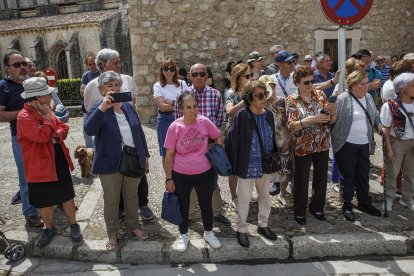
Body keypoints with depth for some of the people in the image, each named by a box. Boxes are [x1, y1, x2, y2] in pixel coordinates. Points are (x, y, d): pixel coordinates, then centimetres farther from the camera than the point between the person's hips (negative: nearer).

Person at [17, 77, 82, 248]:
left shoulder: (46, 111, 6)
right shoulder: (24, 117, -19)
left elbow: (64, 127, 9)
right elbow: (42, 136, -29)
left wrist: (57, 135, -11)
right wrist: (48, 117, -21)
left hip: (60, 160, 6)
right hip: (41, 165, -6)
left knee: (67, 195, 13)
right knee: (44, 201, 12)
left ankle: (74, 225, 28)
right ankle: (50, 228, 32)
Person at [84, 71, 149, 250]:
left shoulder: (129, 107, 7)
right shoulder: (99, 109, -8)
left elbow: (139, 132, 13)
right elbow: (89, 130, -27)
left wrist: (145, 155, 13)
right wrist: (103, 107, -35)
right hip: (110, 163, -4)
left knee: (132, 197, 18)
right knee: (111, 200, 10)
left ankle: (134, 226, 37)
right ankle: (112, 234, 28)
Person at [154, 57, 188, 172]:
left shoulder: (182, 84, 5)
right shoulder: (158, 86, -2)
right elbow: (162, 106, -12)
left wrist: (170, 103, -11)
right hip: (165, 120, -1)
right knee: (166, 153, 8)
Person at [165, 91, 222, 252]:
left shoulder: (204, 122, -10)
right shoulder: (175, 127, -14)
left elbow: (218, 137, 8)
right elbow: (169, 155, -8)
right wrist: (169, 179, -6)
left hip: (205, 173, 2)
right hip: (181, 175, -1)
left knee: (206, 205, 18)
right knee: (183, 207, 16)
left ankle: (208, 233, 42)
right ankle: (183, 235, 40)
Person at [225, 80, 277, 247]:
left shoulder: (269, 115, -1)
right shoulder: (241, 116, -19)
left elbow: (273, 138, 10)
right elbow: (231, 140, -15)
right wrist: (233, 164, -13)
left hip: (265, 165, 6)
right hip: (247, 166, -6)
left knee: (265, 196, 21)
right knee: (244, 199, 10)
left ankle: (263, 225, 42)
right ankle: (241, 230, 30)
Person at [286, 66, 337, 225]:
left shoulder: (320, 95, 0)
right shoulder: (292, 100, -10)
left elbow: (331, 121, 1)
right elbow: (291, 126, -19)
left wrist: (333, 112, -22)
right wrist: (313, 119, -30)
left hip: (322, 145, 4)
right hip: (303, 147, -4)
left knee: (321, 177, 15)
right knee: (301, 181, 9)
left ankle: (317, 207, 37)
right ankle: (299, 212, 28)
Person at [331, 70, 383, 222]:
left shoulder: (368, 97, 8)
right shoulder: (342, 99, -15)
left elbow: (375, 115, 19)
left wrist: (381, 126, 5)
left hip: (364, 144, 7)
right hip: (346, 145, -6)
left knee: (363, 175, 17)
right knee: (347, 176, 6)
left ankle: (364, 203, 34)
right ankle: (347, 205, 22)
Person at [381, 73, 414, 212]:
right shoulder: (390, 105, -14)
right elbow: (386, 129, -11)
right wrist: (389, 148, -12)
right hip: (397, 142, -5)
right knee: (392, 173, 9)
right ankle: (389, 198, 27)